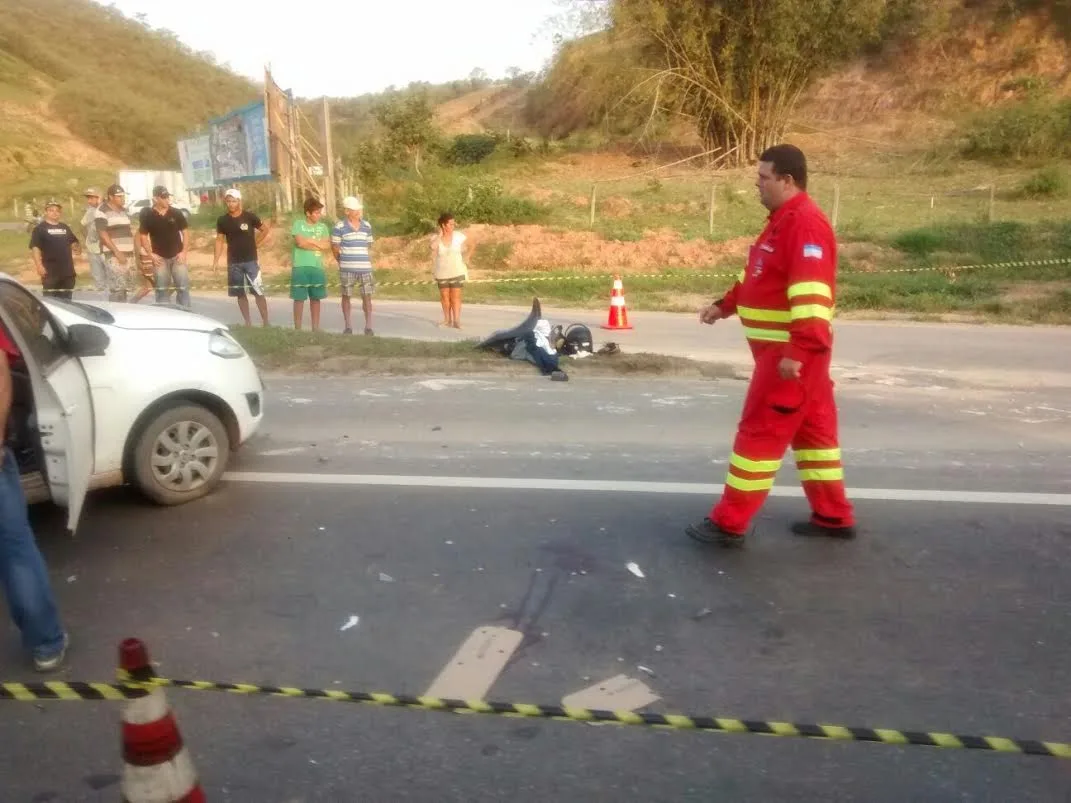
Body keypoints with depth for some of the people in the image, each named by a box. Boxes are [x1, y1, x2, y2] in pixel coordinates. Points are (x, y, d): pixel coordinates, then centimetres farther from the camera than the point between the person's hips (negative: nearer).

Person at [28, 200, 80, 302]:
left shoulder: (65, 227, 17)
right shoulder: (40, 228, -2)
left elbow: (73, 242, 24)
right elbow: (35, 248, -10)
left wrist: (77, 247, -1)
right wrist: (39, 265, -22)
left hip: (67, 270, 6)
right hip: (50, 271, -6)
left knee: (66, 300, 13)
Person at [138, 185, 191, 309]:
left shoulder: (176, 213, 0)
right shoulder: (147, 215, -2)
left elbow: (185, 232, 5)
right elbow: (143, 235, 3)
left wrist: (184, 252, -5)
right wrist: (151, 254, -7)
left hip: (177, 256, 0)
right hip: (160, 258, 0)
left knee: (183, 287, -3)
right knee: (162, 289, 6)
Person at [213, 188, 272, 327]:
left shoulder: (249, 217, -6)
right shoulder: (222, 220, 2)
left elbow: (266, 229, 7)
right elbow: (220, 240, 8)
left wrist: (256, 243, 2)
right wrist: (216, 260, 3)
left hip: (251, 261, -3)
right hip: (233, 263, 3)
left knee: (258, 292, -6)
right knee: (240, 294, 8)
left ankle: (265, 322, -3)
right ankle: (247, 322, 16)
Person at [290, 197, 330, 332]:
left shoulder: (323, 226, 10)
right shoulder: (298, 224, -1)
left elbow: (328, 246, -1)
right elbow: (300, 242, -13)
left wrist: (309, 240, -8)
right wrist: (318, 244, -5)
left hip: (317, 267, 4)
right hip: (300, 267, -3)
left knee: (316, 298, 8)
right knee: (299, 298, 0)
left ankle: (316, 328, 15)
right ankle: (297, 328, 5)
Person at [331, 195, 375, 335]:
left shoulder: (367, 226, 7)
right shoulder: (340, 226, -6)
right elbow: (335, 246, 0)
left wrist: (368, 261, 11)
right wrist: (343, 261, 6)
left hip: (365, 268, 3)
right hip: (347, 269, -3)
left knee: (367, 296, 2)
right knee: (346, 296, 5)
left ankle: (368, 327, 9)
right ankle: (348, 327, 14)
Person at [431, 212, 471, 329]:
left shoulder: (458, 236, -6)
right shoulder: (436, 238, -7)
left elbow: (470, 245, 7)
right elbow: (433, 247, -30)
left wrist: (467, 257, -3)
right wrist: (440, 234, -21)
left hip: (457, 272, -1)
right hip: (442, 273, 1)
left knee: (455, 297, -6)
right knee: (444, 296, 8)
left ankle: (456, 320, -8)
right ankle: (447, 319, 19)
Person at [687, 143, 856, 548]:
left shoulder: (805, 224, -19)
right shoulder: (785, 220, 15)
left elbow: (812, 295, -28)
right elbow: (761, 277, 26)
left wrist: (797, 352, -32)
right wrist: (725, 304, 22)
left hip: (791, 353, -11)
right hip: (787, 350, 11)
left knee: (759, 433, -5)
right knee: (813, 429, 15)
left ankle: (729, 523, 3)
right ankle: (833, 516, 25)